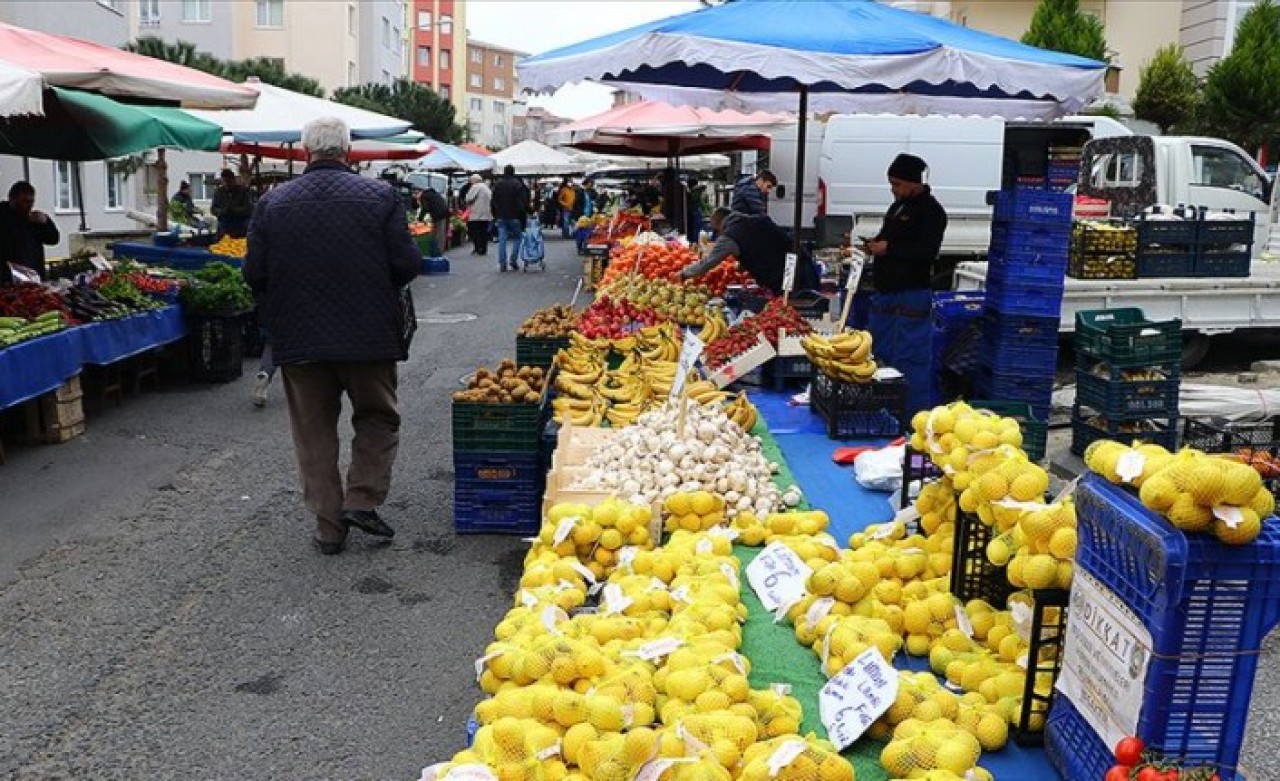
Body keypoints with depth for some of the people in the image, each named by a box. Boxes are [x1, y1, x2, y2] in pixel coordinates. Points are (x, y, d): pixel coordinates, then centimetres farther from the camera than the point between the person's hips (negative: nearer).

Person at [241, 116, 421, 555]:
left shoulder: (272, 203, -2)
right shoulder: (380, 197, -7)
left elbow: (254, 275, -1)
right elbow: (407, 265, -9)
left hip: (299, 338, 2)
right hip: (369, 335, -1)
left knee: (314, 433, 12)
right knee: (378, 419, 18)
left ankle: (329, 527, 16)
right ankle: (362, 500, 7)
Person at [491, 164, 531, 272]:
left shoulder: (497, 184, 7)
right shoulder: (518, 184, -8)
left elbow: (493, 201, 11)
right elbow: (523, 201, -12)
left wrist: (495, 214, 18)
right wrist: (529, 209, 2)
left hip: (501, 216, 3)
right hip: (514, 216, -3)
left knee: (502, 240, 4)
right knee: (516, 238, 8)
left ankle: (502, 264, 0)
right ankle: (514, 261, -2)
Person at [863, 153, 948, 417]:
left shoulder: (931, 211, -10)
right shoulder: (899, 206, 18)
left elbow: (927, 250, -21)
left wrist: (889, 247, -20)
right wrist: (876, 242, 9)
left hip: (911, 295, -10)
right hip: (886, 292, 10)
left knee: (909, 358, -9)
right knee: (880, 352, 15)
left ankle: (914, 413, -4)